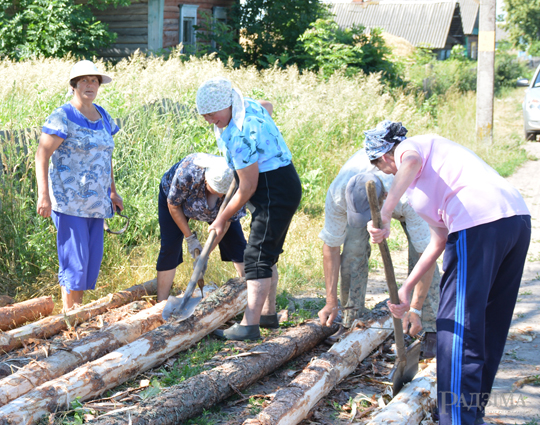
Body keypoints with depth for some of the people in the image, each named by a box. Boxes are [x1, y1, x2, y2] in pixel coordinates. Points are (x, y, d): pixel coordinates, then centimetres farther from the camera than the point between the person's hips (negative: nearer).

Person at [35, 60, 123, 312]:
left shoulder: (103, 117, 13)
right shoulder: (63, 117, -9)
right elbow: (42, 154, -14)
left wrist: (113, 191, 21)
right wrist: (43, 194, -22)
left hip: (95, 203, 7)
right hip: (69, 202, -7)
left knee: (92, 259, 9)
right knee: (74, 261, -6)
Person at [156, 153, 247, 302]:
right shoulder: (187, 173, -44)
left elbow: (224, 222, -23)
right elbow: (173, 206, -24)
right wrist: (190, 238, -22)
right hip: (175, 195, -2)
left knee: (236, 242, -5)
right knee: (170, 247, -12)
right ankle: (161, 303, -5)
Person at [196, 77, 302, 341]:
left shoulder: (240, 134, -27)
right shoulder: (244, 104, 3)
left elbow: (248, 187, -21)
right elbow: (267, 107, 29)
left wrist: (222, 219, -9)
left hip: (275, 191, -11)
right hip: (275, 188, 11)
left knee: (257, 255, -12)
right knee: (266, 254, 17)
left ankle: (250, 325, -13)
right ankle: (268, 313, 27)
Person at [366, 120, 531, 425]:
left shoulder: (408, 147, 10)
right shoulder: (424, 182, 34)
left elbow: (412, 161, -17)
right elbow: (439, 242, 32)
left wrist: (384, 216, -23)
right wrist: (406, 289, 31)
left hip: (479, 223, -10)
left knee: (457, 327, -4)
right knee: (490, 324, 16)